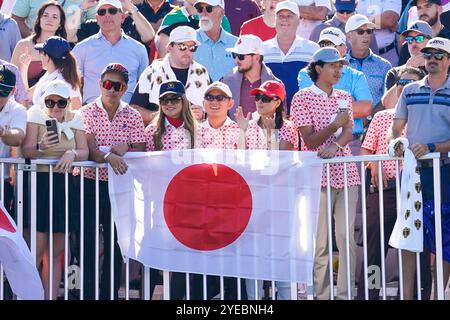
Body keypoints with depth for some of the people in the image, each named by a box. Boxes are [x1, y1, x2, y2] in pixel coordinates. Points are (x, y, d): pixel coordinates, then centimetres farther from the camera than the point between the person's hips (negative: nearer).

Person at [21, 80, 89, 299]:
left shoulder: (74, 119, 9)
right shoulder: (36, 115, -3)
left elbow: (84, 152, 2)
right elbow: (26, 151, -13)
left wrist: (72, 153, -20)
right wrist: (40, 147, -33)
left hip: (64, 186, 5)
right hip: (37, 183, -4)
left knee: (55, 253, 8)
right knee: (36, 251, -9)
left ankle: (51, 297, 13)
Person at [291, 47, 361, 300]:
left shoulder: (344, 98, 15)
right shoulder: (302, 98, 0)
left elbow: (349, 132, 1)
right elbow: (309, 140, -6)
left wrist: (335, 146, -20)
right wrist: (334, 125, -18)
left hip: (346, 175, 4)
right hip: (318, 177, -4)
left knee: (346, 238, 0)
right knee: (320, 241, -3)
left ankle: (345, 294, 4)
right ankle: (322, 295, 3)